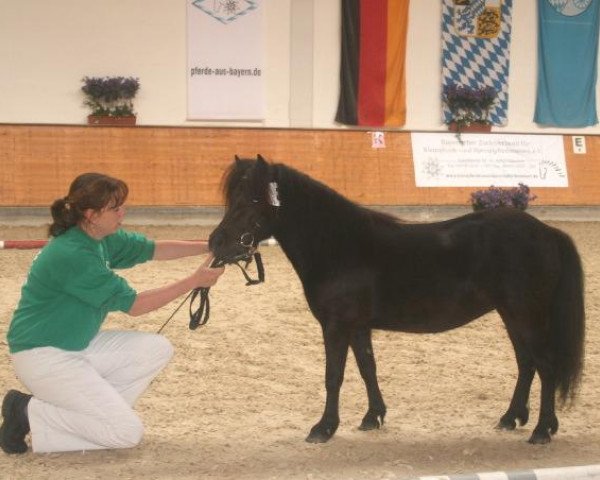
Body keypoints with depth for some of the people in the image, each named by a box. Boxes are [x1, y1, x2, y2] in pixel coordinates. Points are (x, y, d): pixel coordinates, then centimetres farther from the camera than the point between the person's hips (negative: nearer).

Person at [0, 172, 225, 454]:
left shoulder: (102, 238, 2)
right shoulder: (72, 254, -25)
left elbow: (154, 249, 14)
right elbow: (133, 305, -19)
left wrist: (208, 247, 2)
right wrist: (194, 281, -17)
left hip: (78, 344, 10)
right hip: (41, 355, -10)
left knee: (157, 349, 2)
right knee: (128, 432, -13)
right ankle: (29, 413, -4)